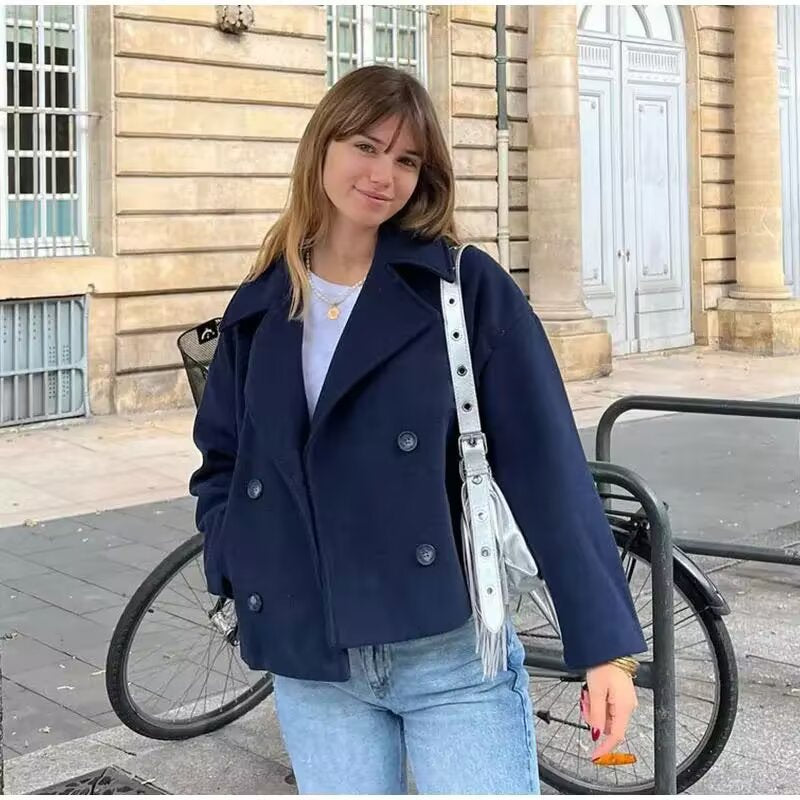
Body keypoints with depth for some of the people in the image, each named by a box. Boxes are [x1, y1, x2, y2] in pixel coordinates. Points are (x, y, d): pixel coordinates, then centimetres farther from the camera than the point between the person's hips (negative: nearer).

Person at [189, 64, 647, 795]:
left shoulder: (469, 287, -5)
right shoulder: (258, 310, 7)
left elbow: (549, 467, -8)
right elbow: (221, 461, 17)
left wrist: (605, 642, -11)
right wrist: (239, 563, -1)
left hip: (452, 657, -3)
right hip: (309, 670, 4)